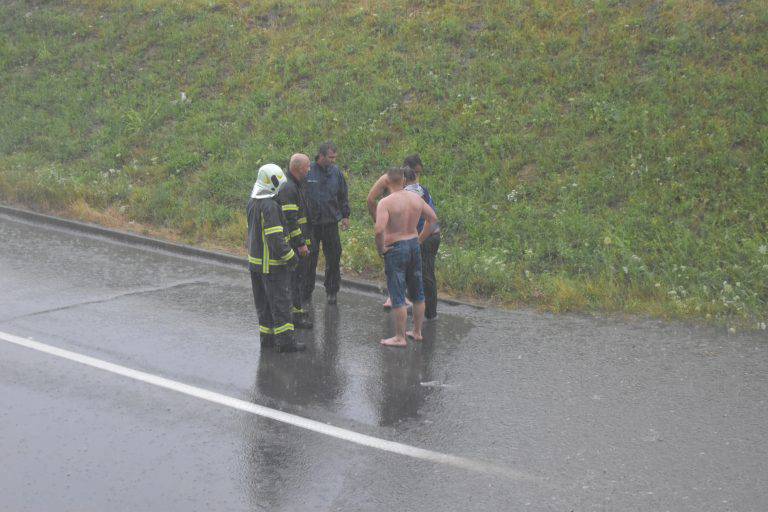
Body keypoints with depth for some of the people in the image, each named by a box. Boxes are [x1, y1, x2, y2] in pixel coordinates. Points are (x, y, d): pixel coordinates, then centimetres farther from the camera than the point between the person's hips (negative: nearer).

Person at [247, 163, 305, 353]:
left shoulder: (253, 202, 8)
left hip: (255, 261, 9)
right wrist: (290, 256, -17)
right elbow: (275, 238, -25)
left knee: (263, 302, 16)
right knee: (280, 301, -2)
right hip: (272, 264, -9)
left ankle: (267, 336, 24)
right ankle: (284, 340, 1)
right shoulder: (270, 206, -22)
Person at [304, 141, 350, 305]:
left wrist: (345, 216, 12)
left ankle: (332, 291, 19)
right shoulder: (308, 171, -7)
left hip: (331, 222, 2)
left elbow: (343, 196, 14)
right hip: (311, 223, -2)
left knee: (333, 258, 5)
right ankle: (306, 291, 17)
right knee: (310, 258, 4)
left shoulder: (336, 172, 3)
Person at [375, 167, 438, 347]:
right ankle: (417, 332, 27)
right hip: (414, 245, 6)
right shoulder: (416, 198, 2)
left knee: (397, 295, 0)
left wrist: (380, 248, -14)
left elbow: (379, 229, -29)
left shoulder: (386, 202, -17)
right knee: (417, 293, 16)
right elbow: (433, 218, 12)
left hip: (395, 249, -6)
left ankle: (400, 337, 5)